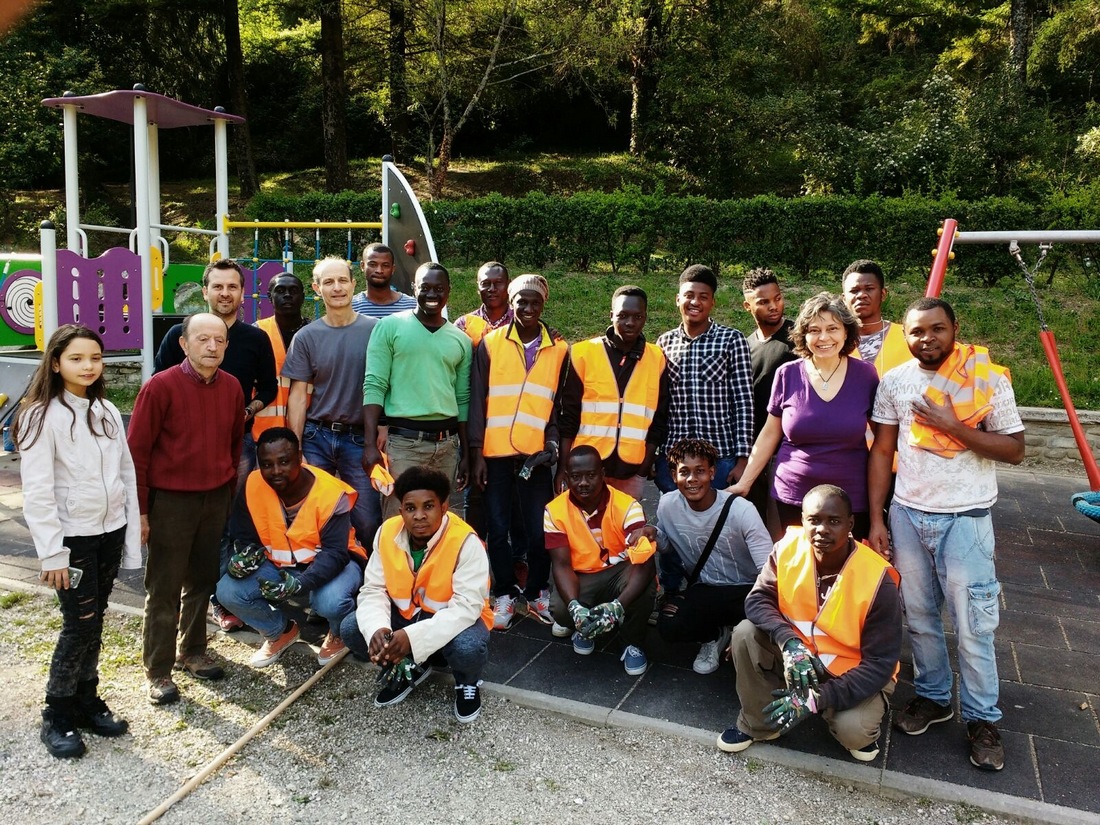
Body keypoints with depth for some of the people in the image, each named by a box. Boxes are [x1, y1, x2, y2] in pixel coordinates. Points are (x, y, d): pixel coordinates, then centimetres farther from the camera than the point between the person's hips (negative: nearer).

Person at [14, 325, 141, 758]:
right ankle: (57, 717, 15)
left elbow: (126, 474, 9)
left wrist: (132, 531, 6)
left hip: (110, 532, 5)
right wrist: (52, 552, -16)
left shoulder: (107, 412, 6)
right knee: (81, 625, -2)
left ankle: (87, 702, 27)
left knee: (93, 622, 14)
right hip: (73, 538, -5)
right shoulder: (42, 415, -12)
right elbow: (38, 492, -14)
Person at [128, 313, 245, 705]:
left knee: (203, 580, 15)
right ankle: (158, 671, 17)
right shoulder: (160, 387, -13)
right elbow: (137, 451, -11)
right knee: (164, 589, 5)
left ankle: (193, 651, 32)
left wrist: (229, 490, 13)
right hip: (170, 501, -5)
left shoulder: (232, 387, 1)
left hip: (216, 499, 5)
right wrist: (140, 510, -10)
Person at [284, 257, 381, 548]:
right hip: (316, 438, 1)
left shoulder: (374, 330, 1)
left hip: (360, 438, -1)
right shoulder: (306, 337, 5)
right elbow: (298, 396, 4)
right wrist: (295, 450, -1)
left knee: (368, 521, -2)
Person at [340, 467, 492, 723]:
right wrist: (377, 628, -31)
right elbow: (373, 590, -9)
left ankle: (467, 683, 4)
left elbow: (467, 606, -30)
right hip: (406, 614, 5)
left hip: (455, 620, -4)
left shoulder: (465, 542, -28)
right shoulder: (387, 533, -13)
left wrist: (414, 636, -41)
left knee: (468, 648, -36)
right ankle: (409, 668, 12)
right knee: (351, 629, -14)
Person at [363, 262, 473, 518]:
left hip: (447, 444, 4)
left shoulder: (461, 340, 11)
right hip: (404, 442, -4)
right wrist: (371, 444, -13)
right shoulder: (390, 327, 1)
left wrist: (466, 452, 14)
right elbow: (374, 386, -4)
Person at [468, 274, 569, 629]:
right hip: (495, 453, 0)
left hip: (536, 455, 0)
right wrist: (477, 452, -3)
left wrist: (552, 443, -4)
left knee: (538, 530, 2)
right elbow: (477, 401, 1)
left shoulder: (559, 349, 6)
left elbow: (561, 405, 9)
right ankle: (504, 594, 21)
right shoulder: (490, 343, 2)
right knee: (499, 528, 6)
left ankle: (536, 593, 21)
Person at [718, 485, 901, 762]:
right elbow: (758, 599, -14)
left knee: (852, 732, -30)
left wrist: (817, 699, -33)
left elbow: (880, 664, -23)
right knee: (745, 633, -20)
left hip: (856, 672, -3)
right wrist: (789, 643, -35)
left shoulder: (878, 581, -27)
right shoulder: (789, 547, -18)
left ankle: (858, 725, 10)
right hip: (798, 652, 4)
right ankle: (757, 724, 2)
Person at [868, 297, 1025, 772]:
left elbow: (1014, 449, -7)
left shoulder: (988, 378, -7)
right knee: (919, 617, 14)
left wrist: (954, 427, -20)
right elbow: (882, 452, 5)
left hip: (965, 519, -3)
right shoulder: (894, 381, 1)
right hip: (907, 514, 3)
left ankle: (983, 719, 20)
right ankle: (932, 696, 33)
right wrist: (876, 519, 1)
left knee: (973, 626, 2)